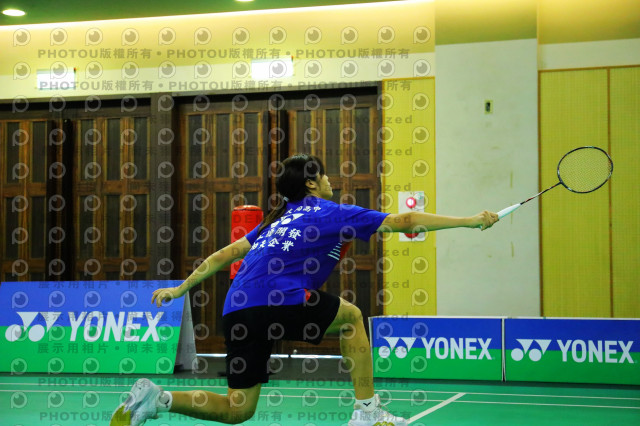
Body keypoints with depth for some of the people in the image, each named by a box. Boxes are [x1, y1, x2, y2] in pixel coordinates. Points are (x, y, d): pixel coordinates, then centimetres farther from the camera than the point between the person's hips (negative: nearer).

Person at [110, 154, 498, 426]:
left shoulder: (279, 219, 27)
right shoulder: (331, 213, 8)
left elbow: (228, 253, 24)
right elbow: (406, 221, 5)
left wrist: (181, 288, 29)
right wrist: (470, 221, 9)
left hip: (238, 308, 7)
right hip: (279, 299, -7)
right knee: (351, 318, 18)